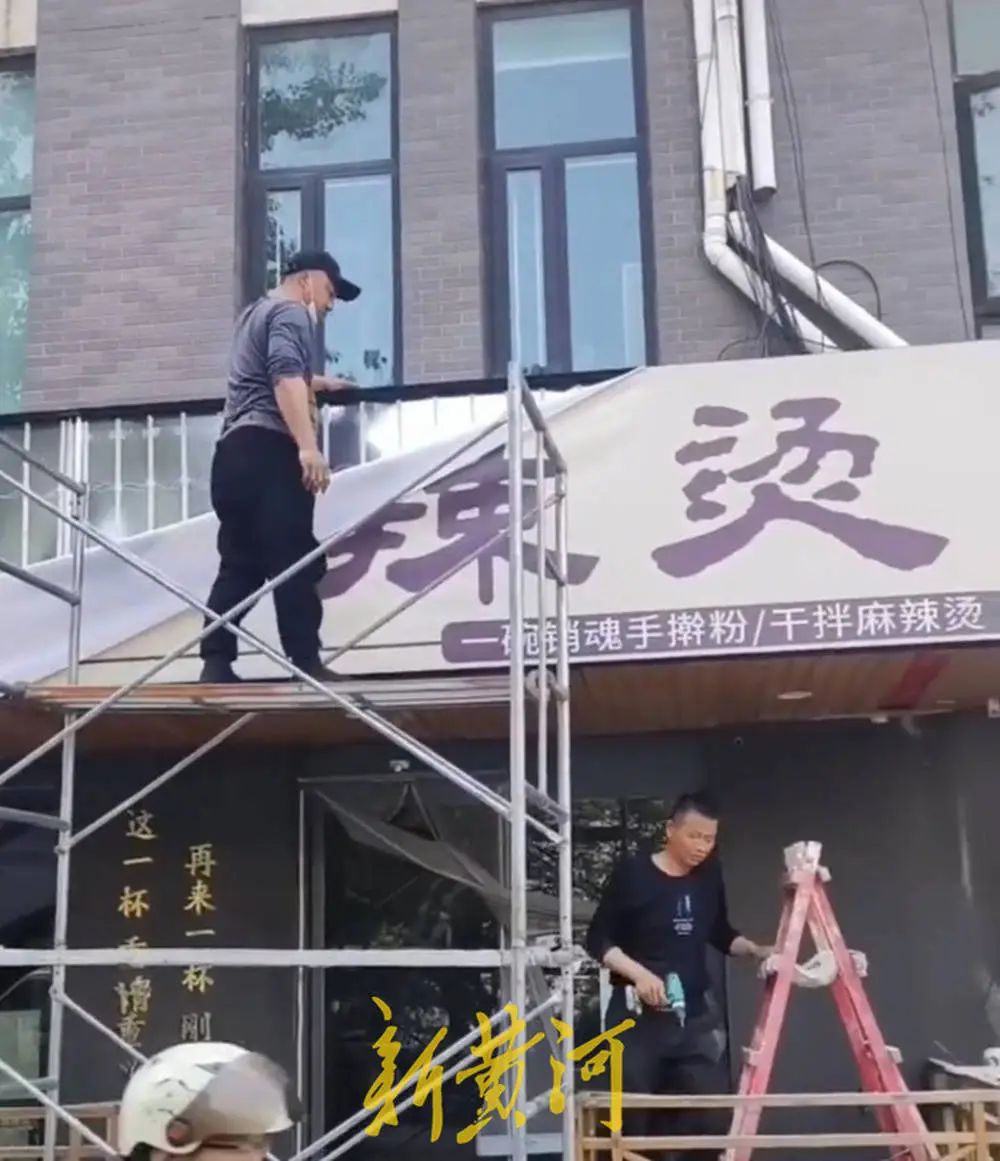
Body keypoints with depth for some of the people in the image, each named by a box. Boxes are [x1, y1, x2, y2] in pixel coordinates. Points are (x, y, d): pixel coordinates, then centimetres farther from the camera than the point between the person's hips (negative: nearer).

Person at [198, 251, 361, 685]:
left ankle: (216, 664, -1)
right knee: (293, 562, -12)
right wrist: (308, 446, -30)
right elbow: (286, 376, -19)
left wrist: (317, 383, 64)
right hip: (268, 450, -9)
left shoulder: (256, 312, 31)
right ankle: (306, 664, -15)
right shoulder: (291, 313, 0)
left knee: (240, 564, 6)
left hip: (234, 451, 9)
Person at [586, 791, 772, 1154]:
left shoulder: (709, 876, 6)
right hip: (638, 1015, -4)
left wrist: (757, 950, 3)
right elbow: (598, 939, -5)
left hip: (695, 1014, 4)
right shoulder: (632, 874, -8)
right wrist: (639, 973, -19)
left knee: (714, 1114, -2)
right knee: (636, 1117, 0)